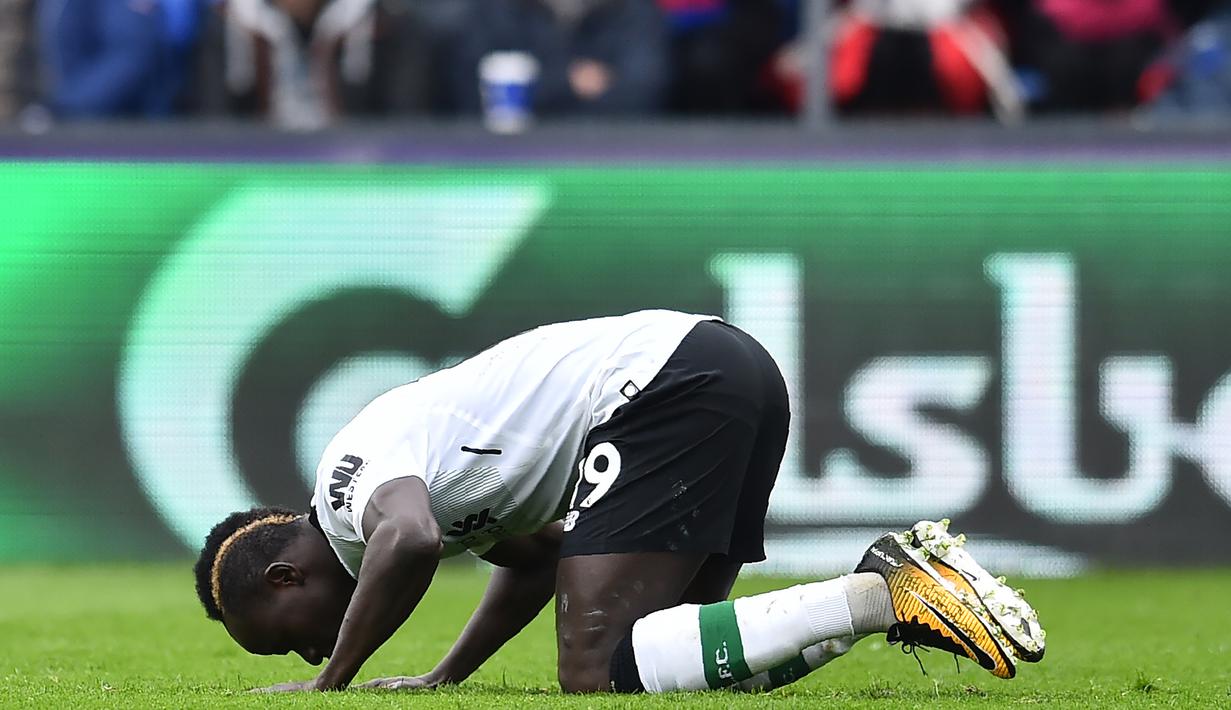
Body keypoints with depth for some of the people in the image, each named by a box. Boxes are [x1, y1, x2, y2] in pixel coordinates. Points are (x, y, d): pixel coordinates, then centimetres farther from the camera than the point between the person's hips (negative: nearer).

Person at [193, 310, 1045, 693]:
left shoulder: (352, 473, -5)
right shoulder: (421, 474, 26)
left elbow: (409, 541, -29)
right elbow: (536, 555, 40)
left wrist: (327, 687, -16)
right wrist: (442, 681, 31)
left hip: (666, 386, -10)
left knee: (600, 673, -16)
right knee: (667, 654, 12)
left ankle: (885, 597, -19)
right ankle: (903, 583, 1)